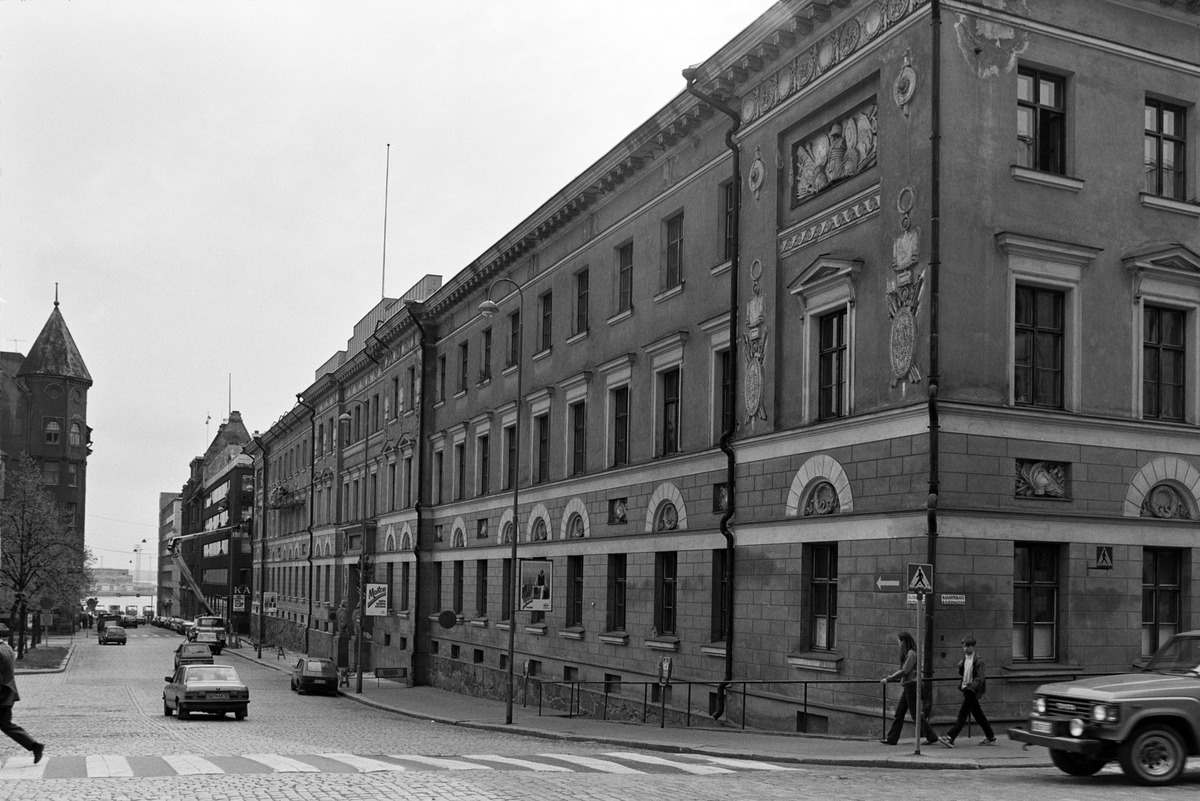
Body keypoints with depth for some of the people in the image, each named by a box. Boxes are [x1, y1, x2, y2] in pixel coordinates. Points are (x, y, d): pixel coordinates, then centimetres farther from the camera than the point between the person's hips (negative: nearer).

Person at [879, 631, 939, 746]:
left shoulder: (911, 654, -16)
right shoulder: (907, 653, 12)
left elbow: (904, 671, -20)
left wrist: (888, 679, -17)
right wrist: (892, 676, 14)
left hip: (912, 685, -10)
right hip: (908, 686, 10)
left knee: (916, 714, -3)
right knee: (899, 712, 9)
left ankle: (932, 738, 5)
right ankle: (891, 739, 12)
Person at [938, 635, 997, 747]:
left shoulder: (978, 660, -13)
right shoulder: (964, 659, 11)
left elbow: (980, 678, -17)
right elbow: (962, 674, 21)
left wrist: (970, 687, -26)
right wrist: (960, 666, 0)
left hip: (973, 690, -8)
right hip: (967, 689, 8)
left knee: (963, 713, -12)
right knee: (978, 714, 14)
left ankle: (950, 737, -18)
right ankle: (991, 738, 25)